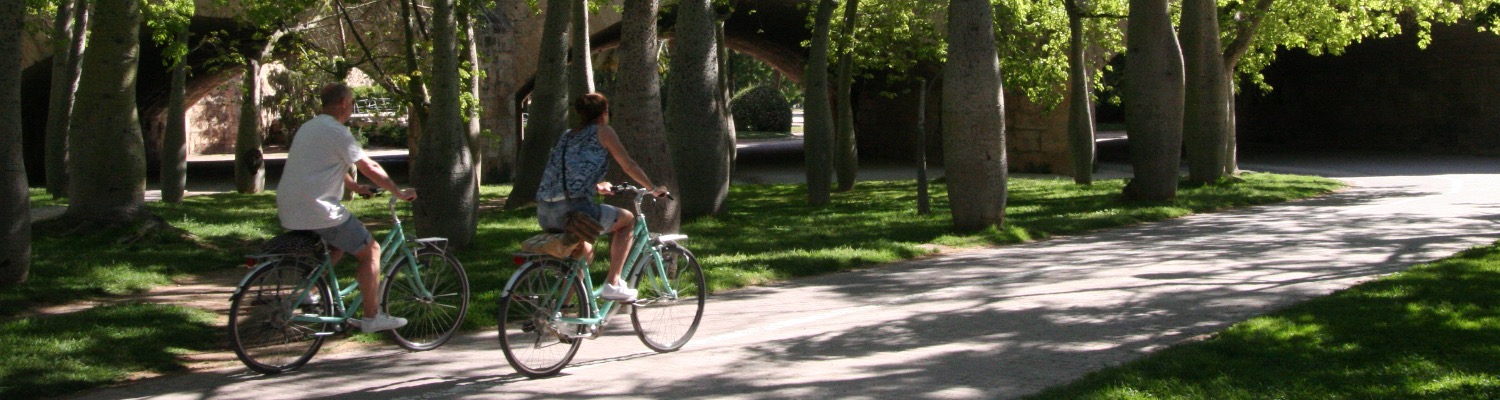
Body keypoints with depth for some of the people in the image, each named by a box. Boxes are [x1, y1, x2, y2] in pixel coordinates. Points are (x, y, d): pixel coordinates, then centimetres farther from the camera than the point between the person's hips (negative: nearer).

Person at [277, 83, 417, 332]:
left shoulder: (308, 127, 18)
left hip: (288, 211, 10)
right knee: (370, 251, 2)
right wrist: (399, 193, 0)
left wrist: (355, 187, 38)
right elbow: (370, 168, -10)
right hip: (317, 210, -10)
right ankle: (372, 318, 3)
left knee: (338, 245, 31)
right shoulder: (336, 131, -11)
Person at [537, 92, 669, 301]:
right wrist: (653, 188, 21)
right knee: (628, 220, 19)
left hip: (544, 213, 7)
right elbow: (628, 165, 8)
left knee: (585, 250, 35)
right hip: (573, 210, -7)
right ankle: (612, 284, 10)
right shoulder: (602, 131, 7)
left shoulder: (567, 135, 25)